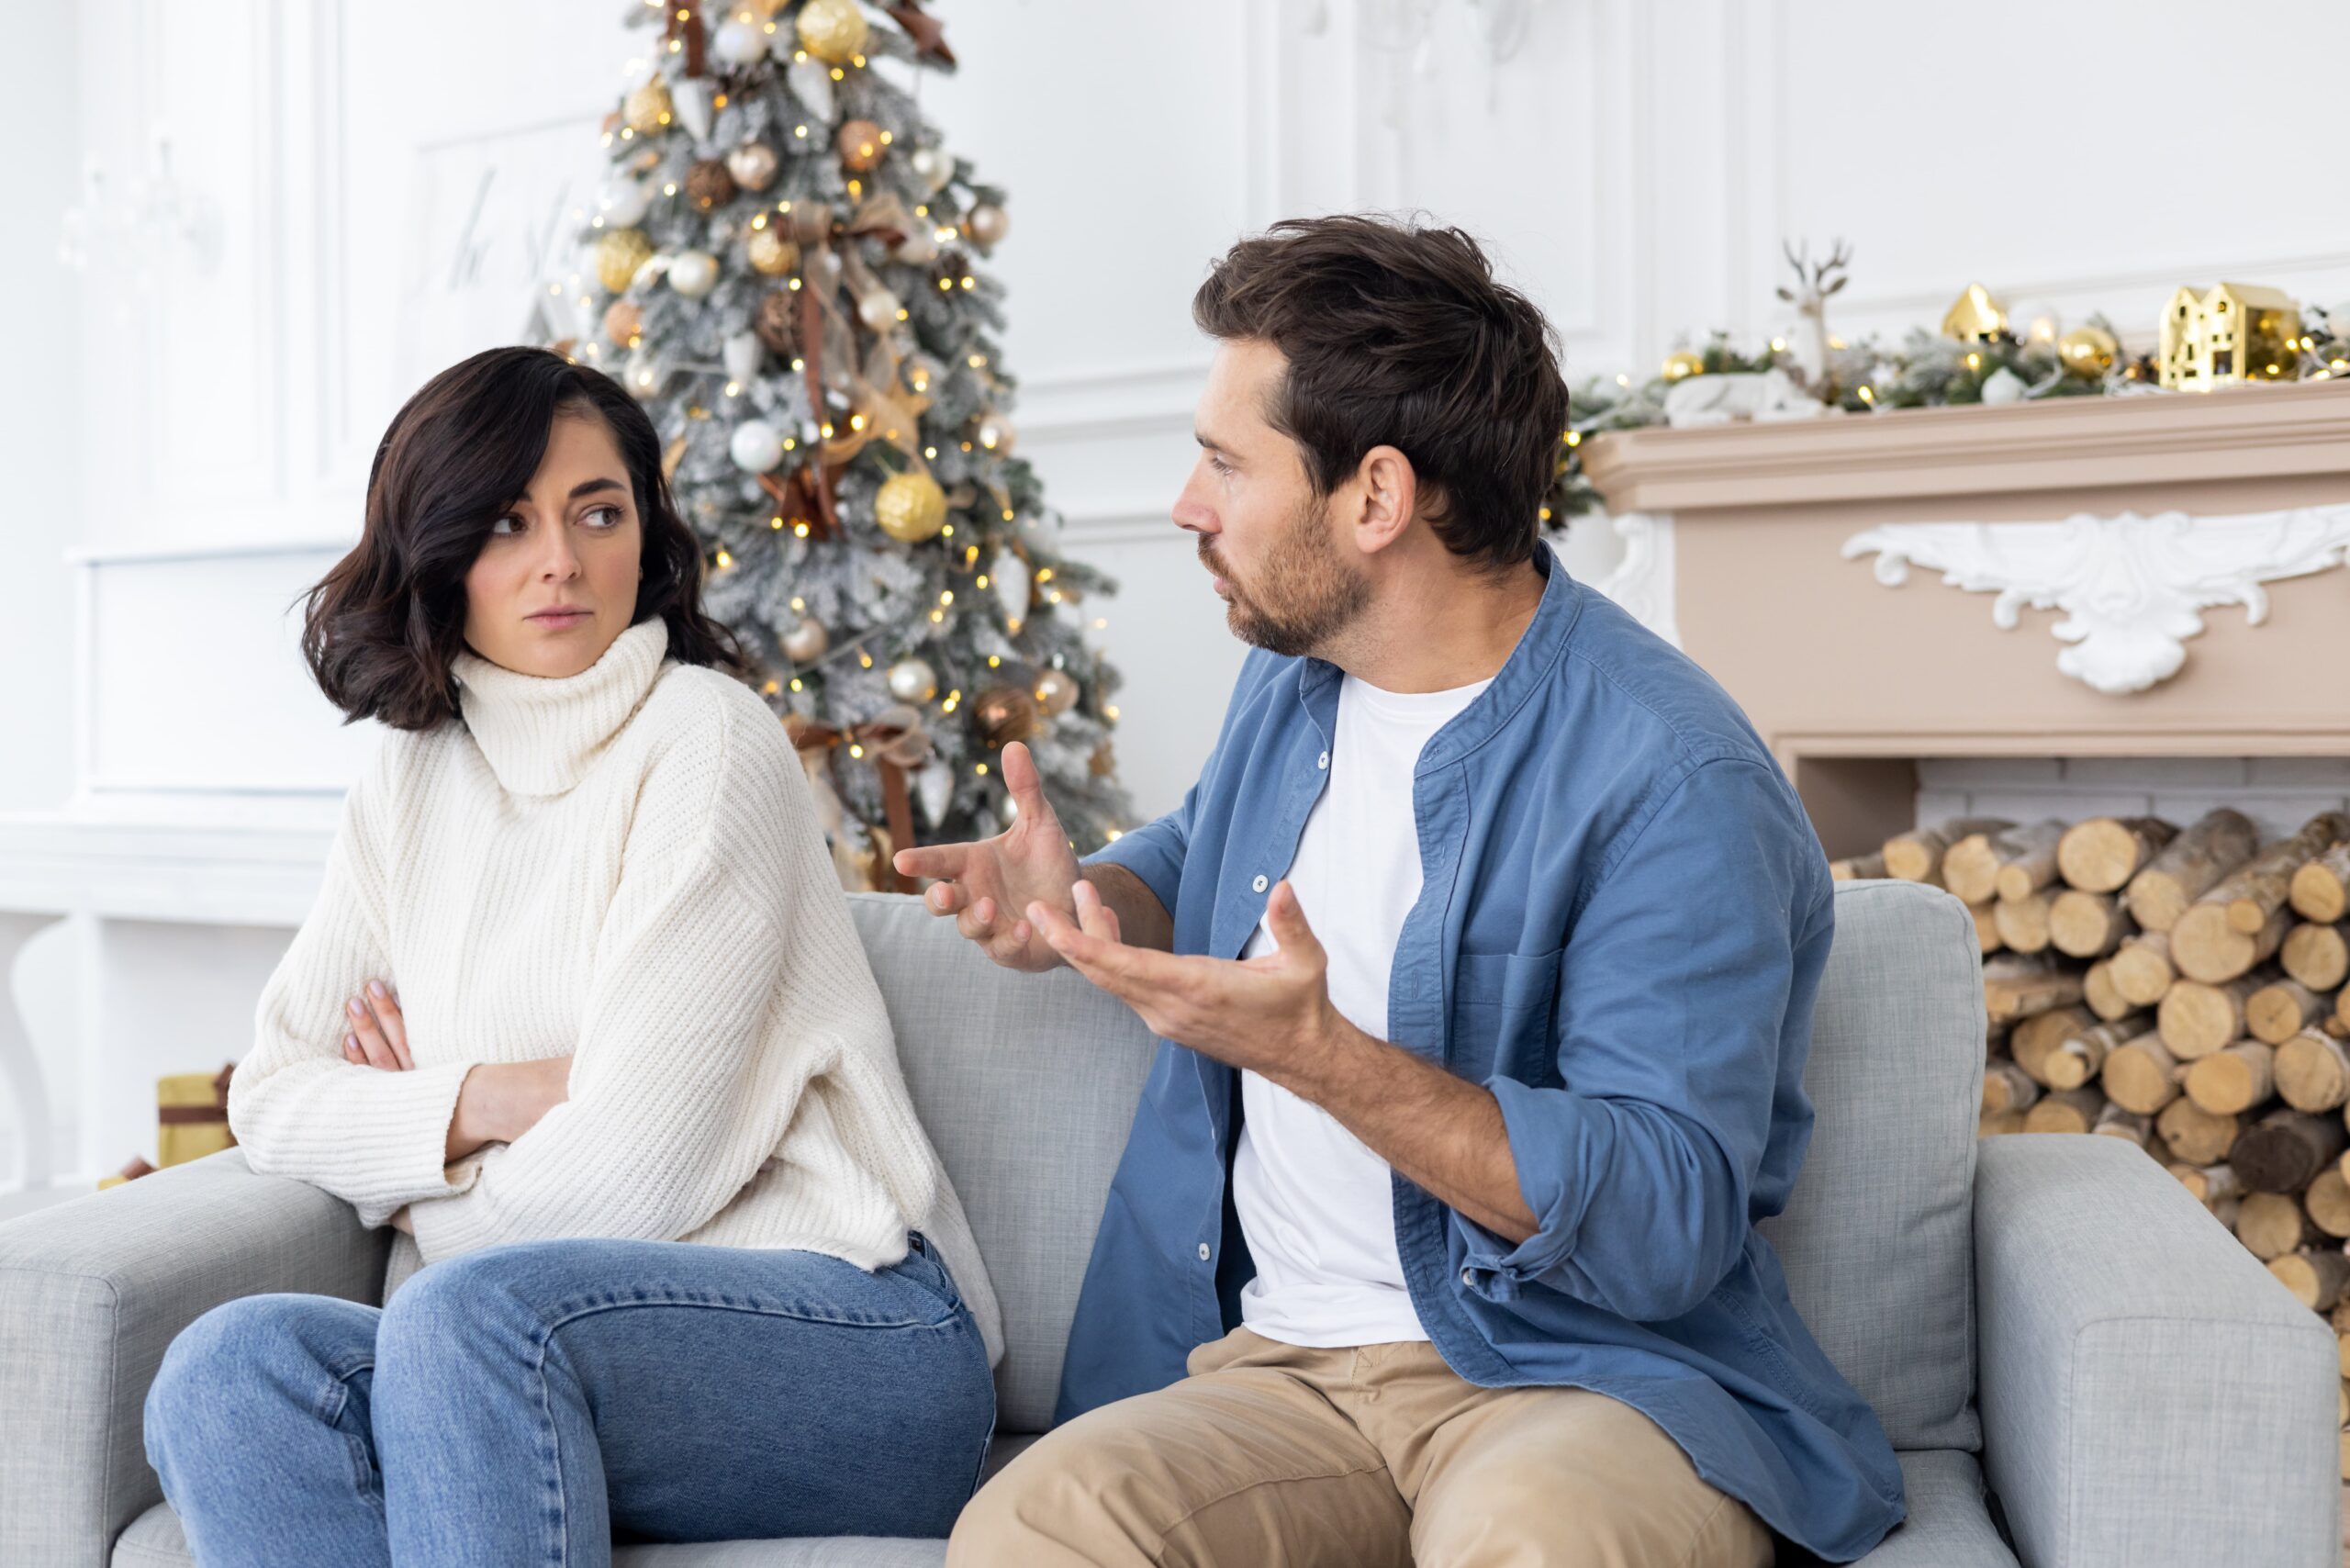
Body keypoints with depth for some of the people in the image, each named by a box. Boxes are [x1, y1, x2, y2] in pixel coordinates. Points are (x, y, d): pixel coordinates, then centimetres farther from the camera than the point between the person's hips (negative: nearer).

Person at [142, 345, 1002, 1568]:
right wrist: (475, 1103, -5)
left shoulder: (703, 739, -5)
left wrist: (417, 1143, 6)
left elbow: (633, 1175, -11)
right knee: (224, 1373, -23)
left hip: (845, 1335, -5)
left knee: (472, 1317, -34)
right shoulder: (414, 780, 15)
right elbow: (270, 1095, 13)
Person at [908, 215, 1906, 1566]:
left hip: (1589, 1372, -4)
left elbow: (1669, 1225, -19)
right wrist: (1090, 910, 9)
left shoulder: (1673, 781, -15)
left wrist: (1318, 1054, -27)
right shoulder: (1295, 673, 10)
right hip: (1272, 1362, 5)